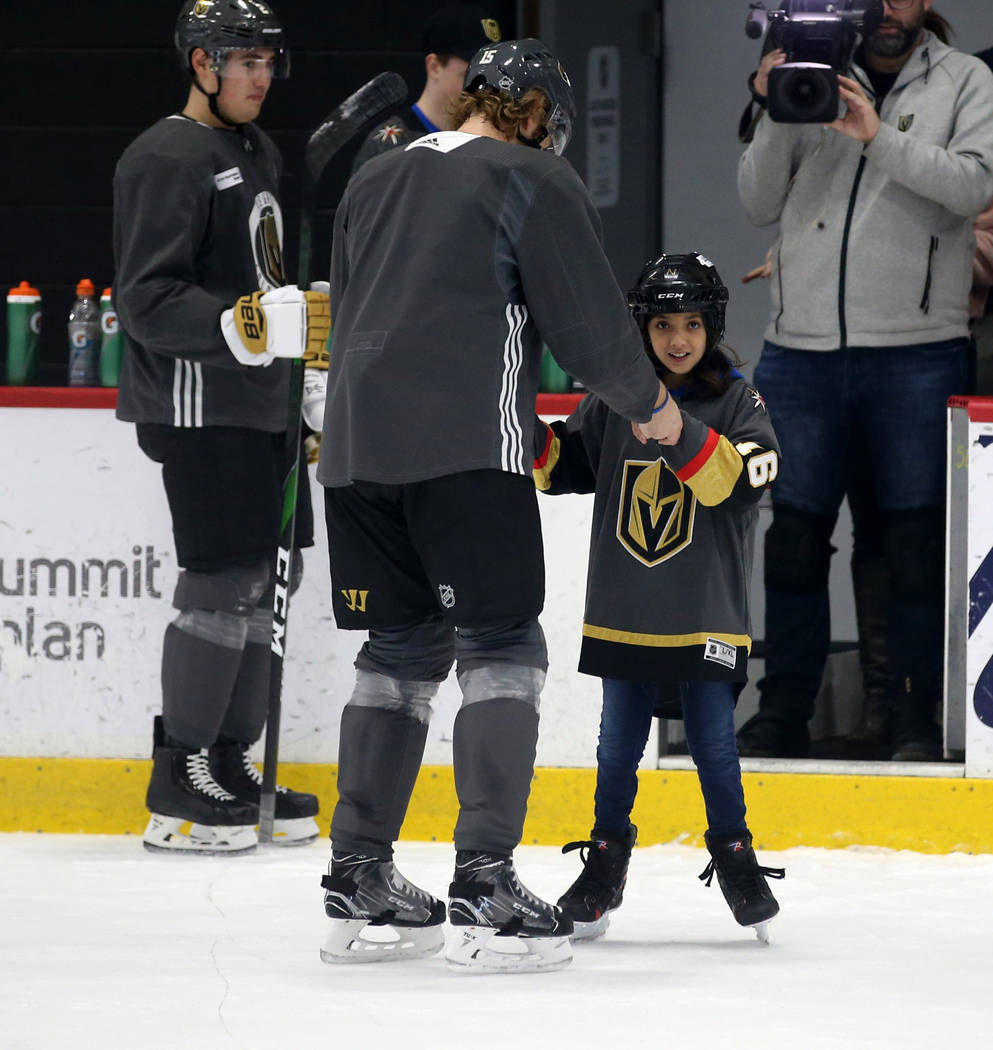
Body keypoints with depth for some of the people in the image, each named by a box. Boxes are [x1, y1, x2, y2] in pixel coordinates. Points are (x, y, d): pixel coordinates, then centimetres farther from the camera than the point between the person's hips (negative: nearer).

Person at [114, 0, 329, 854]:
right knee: (220, 587, -11)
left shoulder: (256, 152, 18)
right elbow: (150, 301, -19)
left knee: (258, 586, 10)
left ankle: (232, 766, 18)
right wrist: (245, 327, -31)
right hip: (199, 407, -10)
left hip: (260, 405, 10)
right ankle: (178, 791, -6)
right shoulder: (168, 160, -12)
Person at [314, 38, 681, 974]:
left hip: (356, 442, 7)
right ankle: (484, 893, -14)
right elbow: (589, 322, -1)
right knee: (501, 644, -4)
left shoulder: (373, 182, 23)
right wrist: (649, 404, 17)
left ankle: (358, 884, 14)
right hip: (465, 448, -7)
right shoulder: (534, 179, 1)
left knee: (401, 649, 15)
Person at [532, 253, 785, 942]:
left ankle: (735, 857, 17)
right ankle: (606, 867, 20)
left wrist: (676, 429, -33)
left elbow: (741, 479, -20)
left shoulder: (738, 401, -4)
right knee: (619, 744, 9)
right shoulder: (613, 400, 4)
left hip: (708, 617, -3)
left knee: (714, 742, 2)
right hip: (625, 612, 3)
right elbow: (562, 468, 11)